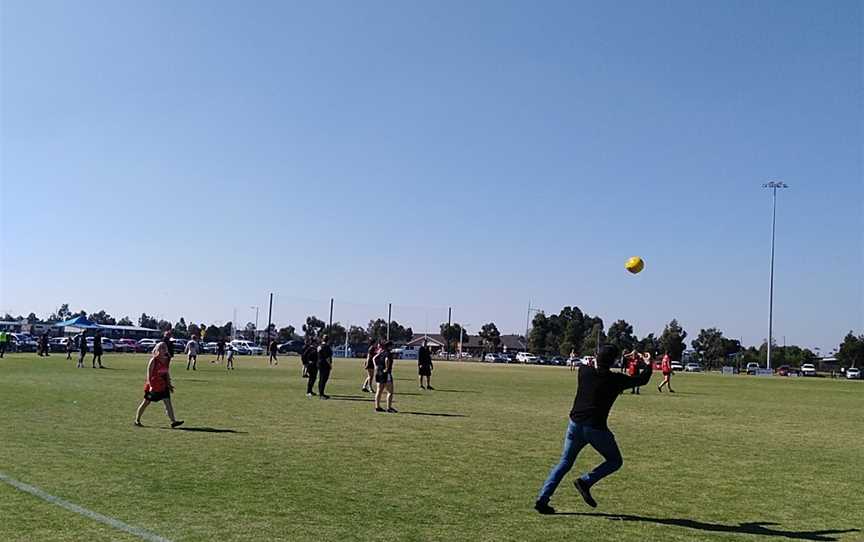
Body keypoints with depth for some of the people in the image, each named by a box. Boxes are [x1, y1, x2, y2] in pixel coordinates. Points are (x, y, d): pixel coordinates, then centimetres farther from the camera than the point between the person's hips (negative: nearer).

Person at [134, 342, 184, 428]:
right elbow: (149, 373, -14)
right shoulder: (154, 360, -13)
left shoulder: (166, 360, 5)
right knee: (146, 402, 6)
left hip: (163, 385, 5)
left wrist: (169, 384, 11)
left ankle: (173, 421, -8)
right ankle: (137, 420, 21)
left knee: (168, 401, -4)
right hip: (153, 385, -5)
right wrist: (150, 385, -19)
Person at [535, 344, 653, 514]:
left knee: (564, 463, 13)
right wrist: (648, 364, 26)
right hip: (596, 428, -4)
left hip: (575, 424, 5)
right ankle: (585, 481, -5)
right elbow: (642, 379, 10)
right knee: (614, 461, 16)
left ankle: (542, 499, 0)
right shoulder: (615, 379, -4)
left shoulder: (583, 372, 5)